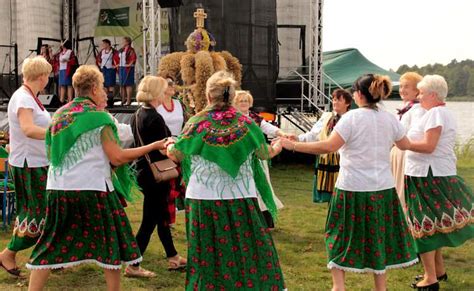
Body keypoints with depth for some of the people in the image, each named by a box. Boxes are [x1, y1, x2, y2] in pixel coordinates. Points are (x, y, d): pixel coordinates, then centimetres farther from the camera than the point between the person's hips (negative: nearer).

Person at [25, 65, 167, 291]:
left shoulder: (59, 115, 11)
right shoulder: (98, 116, -8)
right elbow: (117, 157, -12)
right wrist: (154, 146, -6)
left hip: (58, 188, 6)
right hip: (91, 188, -5)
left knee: (51, 245, 10)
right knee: (110, 243, 10)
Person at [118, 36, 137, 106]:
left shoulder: (130, 50, -10)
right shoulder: (121, 50, 15)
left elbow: (133, 58, -19)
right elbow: (119, 58, 26)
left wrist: (129, 64, -19)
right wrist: (118, 64, 14)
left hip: (128, 68, -8)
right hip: (121, 68, 9)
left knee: (128, 84, -7)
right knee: (122, 84, 11)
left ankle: (128, 101, -6)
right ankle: (123, 100, 19)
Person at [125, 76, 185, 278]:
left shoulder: (137, 115, 7)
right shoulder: (154, 118, -20)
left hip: (143, 172, 10)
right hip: (155, 175, -10)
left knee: (162, 216, 19)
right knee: (149, 221, -1)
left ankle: (173, 258, 31)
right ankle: (133, 266, 6)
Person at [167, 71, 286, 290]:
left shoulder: (197, 123, -5)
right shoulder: (245, 123, -2)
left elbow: (175, 155, 6)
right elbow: (265, 153, 12)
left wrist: (169, 146, 30)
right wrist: (277, 147, 35)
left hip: (204, 200, 0)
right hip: (241, 199, 0)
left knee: (207, 258, 9)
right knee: (250, 255, 9)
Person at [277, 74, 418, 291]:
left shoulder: (352, 117, -12)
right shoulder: (390, 119, 3)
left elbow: (329, 146, -21)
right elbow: (405, 145, 20)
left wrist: (293, 145, -16)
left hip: (353, 189, -4)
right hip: (383, 190, 4)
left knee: (341, 238, 10)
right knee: (378, 239, 14)